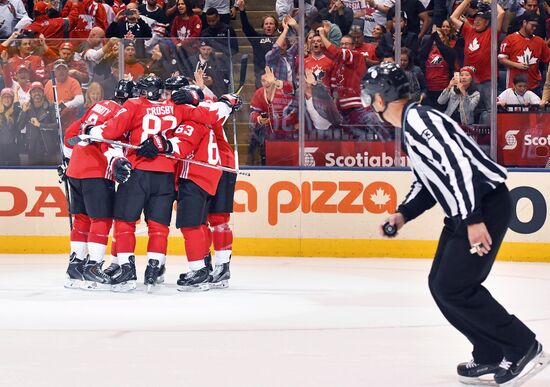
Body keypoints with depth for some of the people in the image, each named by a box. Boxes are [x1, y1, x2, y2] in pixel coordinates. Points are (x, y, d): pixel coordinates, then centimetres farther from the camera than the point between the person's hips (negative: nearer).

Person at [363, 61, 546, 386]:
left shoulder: (418, 118, -17)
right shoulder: (411, 124, 16)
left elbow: (458, 164, -26)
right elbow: (429, 182, 24)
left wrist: (473, 219, -28)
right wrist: (403, 215, 13)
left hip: (487, 204, -10)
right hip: (466, 211, 10)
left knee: (454, 287, -11)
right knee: (440, 284, 8)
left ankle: (523, 346, -1)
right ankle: (491, 354, 15)